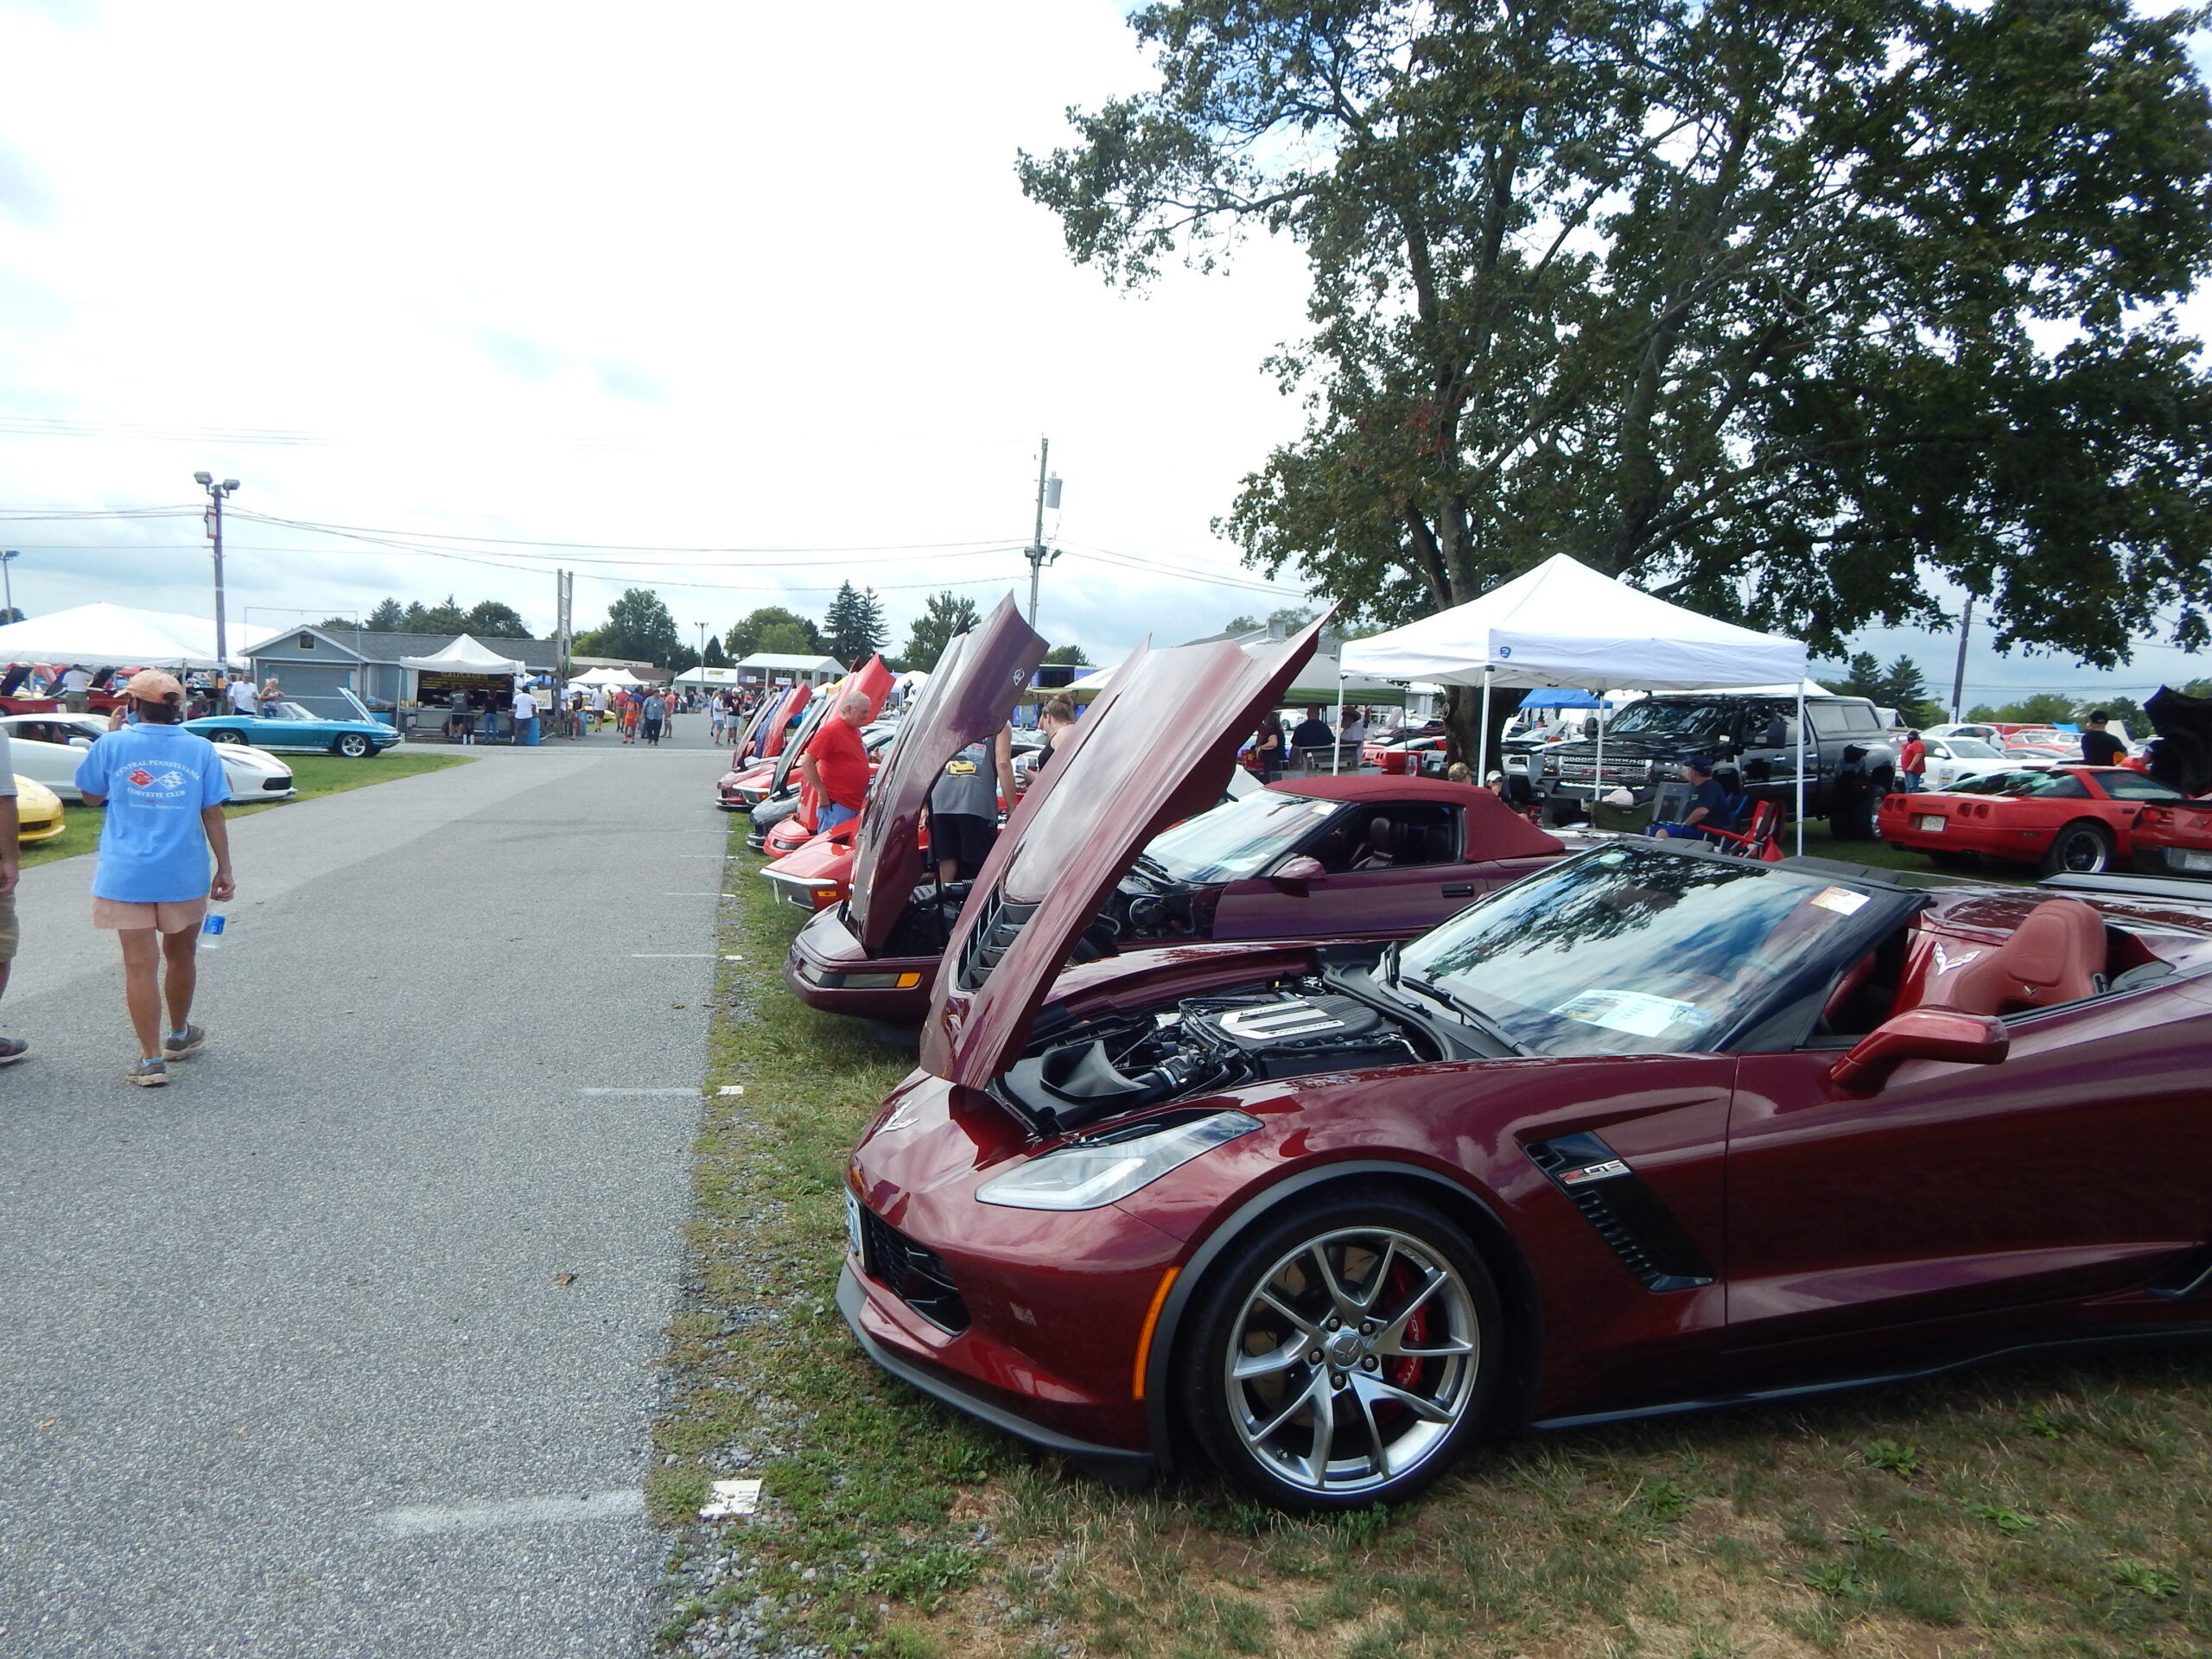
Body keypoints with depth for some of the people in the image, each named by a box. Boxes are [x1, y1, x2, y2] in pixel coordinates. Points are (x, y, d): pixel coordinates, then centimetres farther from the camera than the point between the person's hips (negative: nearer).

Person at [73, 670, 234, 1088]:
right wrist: (224, 869, 5)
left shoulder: (113, 745, -5)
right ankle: (178, 1035, 37)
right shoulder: (201, 750, -2)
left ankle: (151, 1059, -1)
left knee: (140, 965, 1)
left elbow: (91, 795, 11)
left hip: (127, 875, -1)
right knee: (180, 956, 19)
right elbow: (213, 815, -1)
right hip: (184, 874, 1)